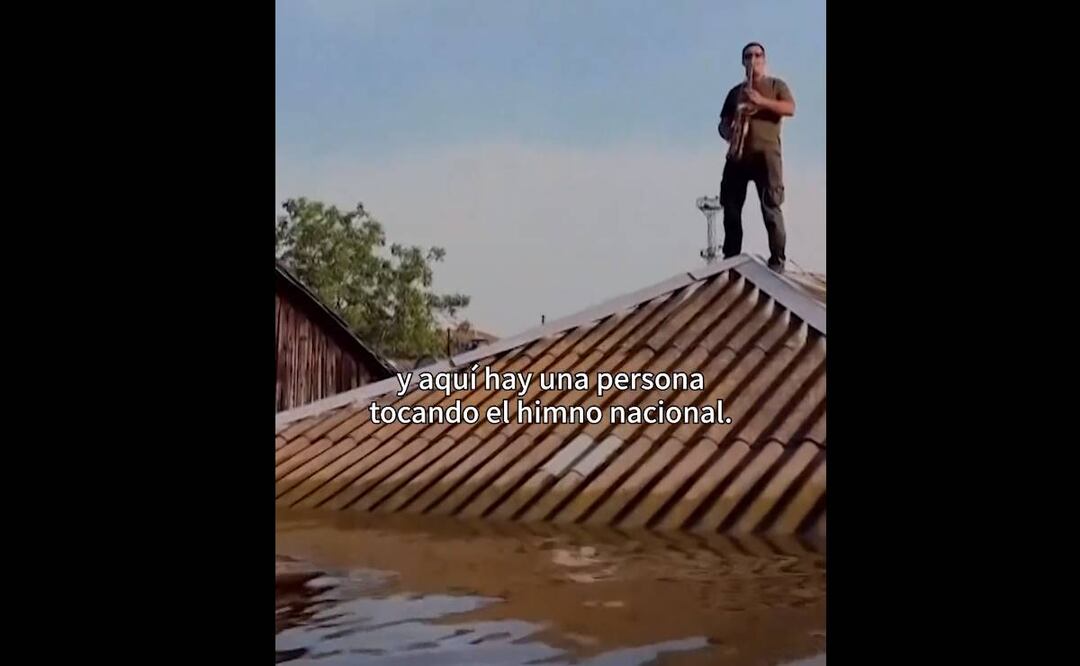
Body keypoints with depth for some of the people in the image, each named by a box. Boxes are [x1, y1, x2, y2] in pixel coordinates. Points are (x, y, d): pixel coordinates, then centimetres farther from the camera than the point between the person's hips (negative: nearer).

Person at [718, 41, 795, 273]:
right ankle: (730, 259, 5)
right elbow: (723, 123, 21)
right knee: (731, 208, -1)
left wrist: (762, 101, -15)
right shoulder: (735, 92, 23)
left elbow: (790, 109, -3)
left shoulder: (776, 85, 14)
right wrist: (727, 132, -3)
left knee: (771, 208, -12)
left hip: (766, 153, -4)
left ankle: (777, 260, -11)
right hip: (738, 154, 4)